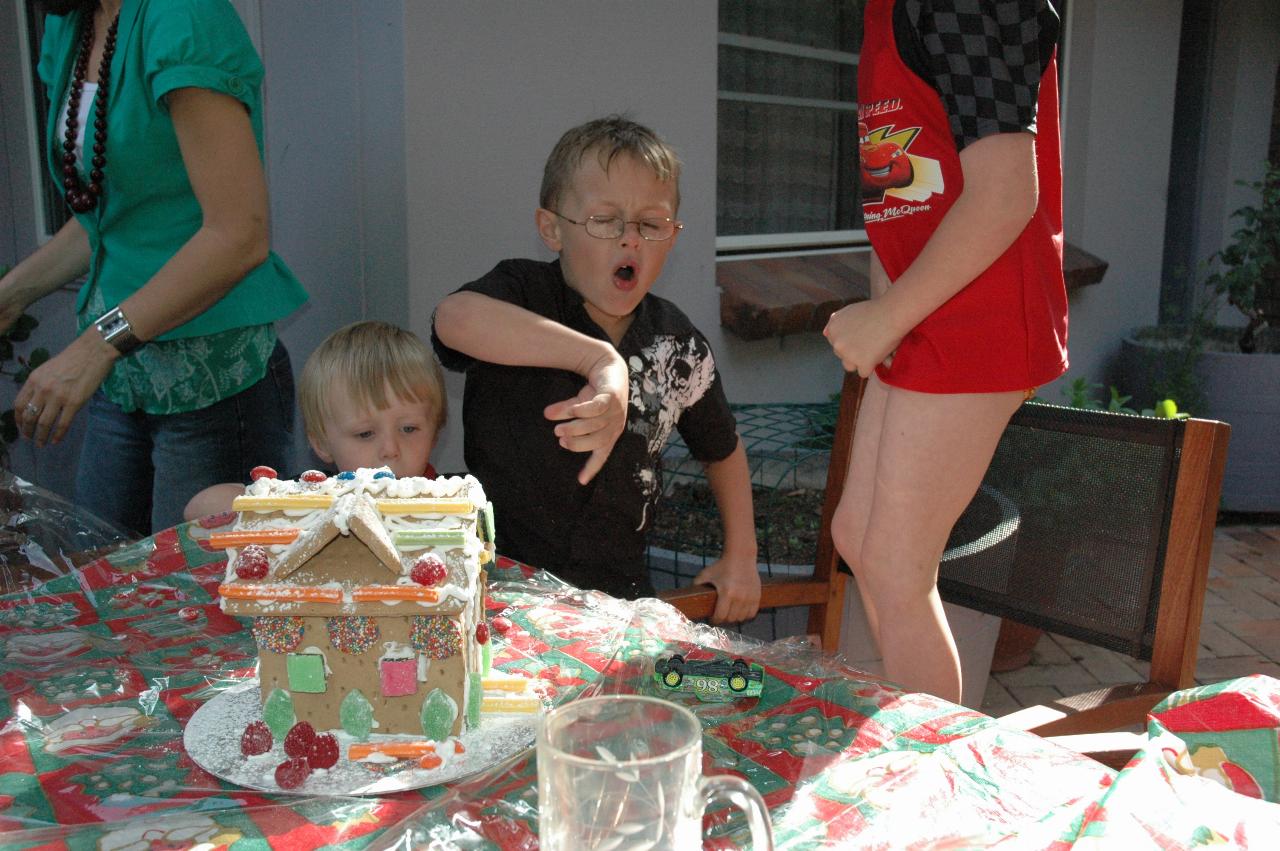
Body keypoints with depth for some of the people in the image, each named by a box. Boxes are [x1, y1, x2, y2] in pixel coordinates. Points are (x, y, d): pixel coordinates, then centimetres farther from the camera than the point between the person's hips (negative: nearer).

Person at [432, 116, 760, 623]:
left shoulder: (680, 349, 0)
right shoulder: (524, 292, -12)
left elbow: (723, 449, 18)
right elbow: (455, 317, -37)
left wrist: (741, 557, 15)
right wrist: (600, 360, -44)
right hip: (500, 578, -3)